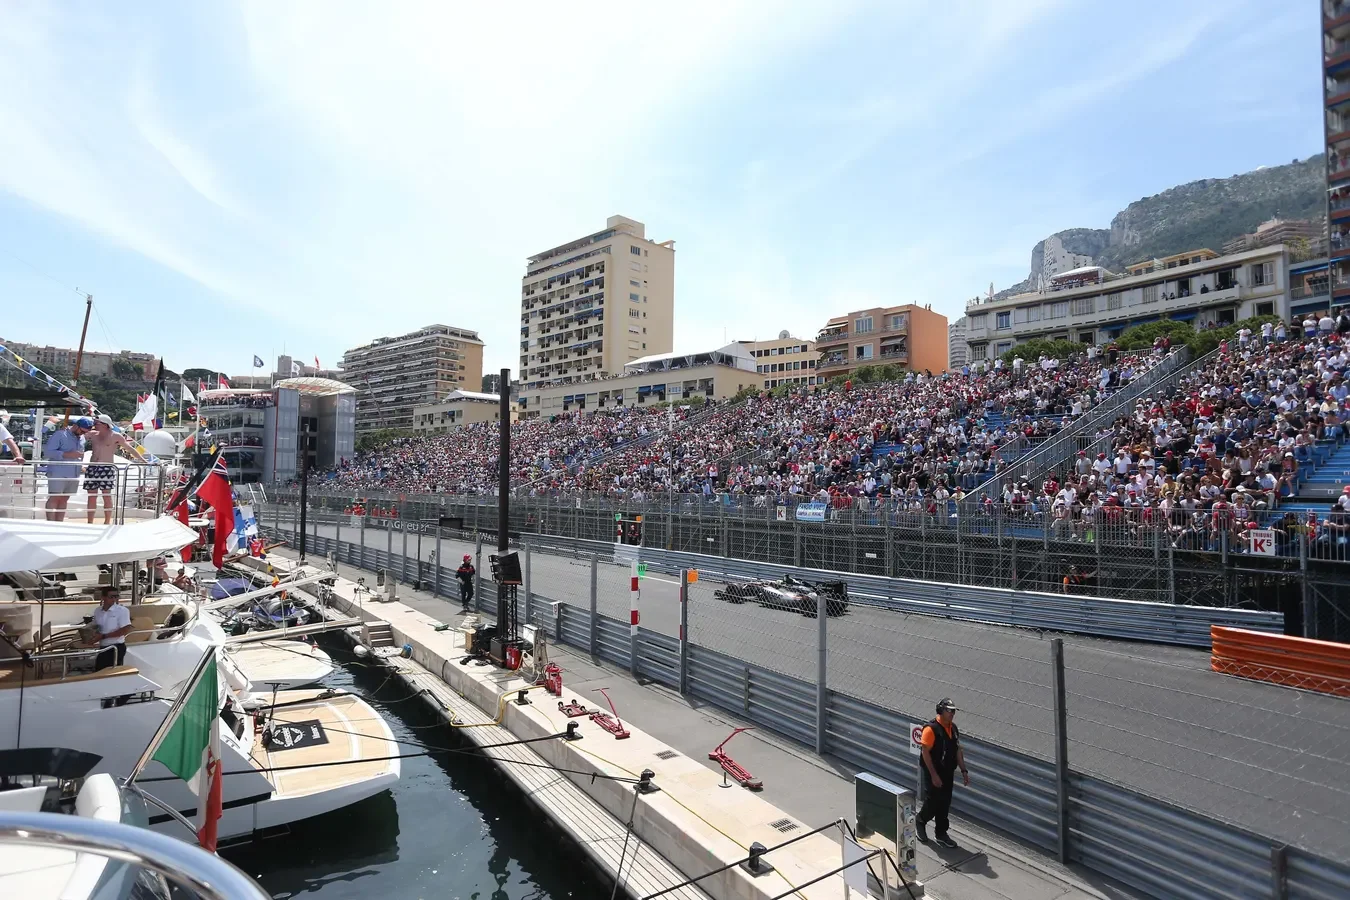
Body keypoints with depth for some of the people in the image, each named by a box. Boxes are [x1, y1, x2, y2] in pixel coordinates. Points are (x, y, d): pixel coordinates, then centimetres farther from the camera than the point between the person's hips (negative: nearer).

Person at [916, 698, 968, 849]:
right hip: (935, 773, -7)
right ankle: (921, 820, 28)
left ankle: (941, 834, 24)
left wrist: (964, 771, 8)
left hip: (948, 773, 7)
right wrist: (934, 775, -21)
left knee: (945, 803, 12)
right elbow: (925, 753, -21)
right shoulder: (931, 729, -21)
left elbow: (957, 751, 12)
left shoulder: (953, 728, 3)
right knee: (934, 801, 1)